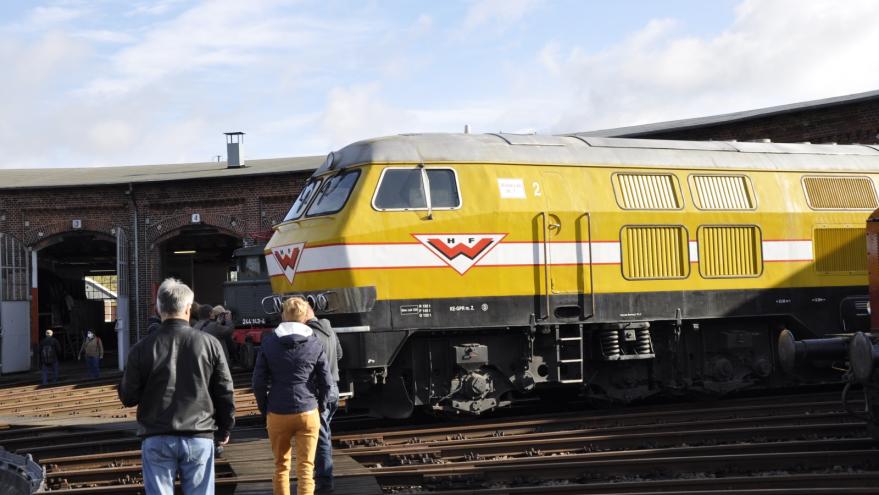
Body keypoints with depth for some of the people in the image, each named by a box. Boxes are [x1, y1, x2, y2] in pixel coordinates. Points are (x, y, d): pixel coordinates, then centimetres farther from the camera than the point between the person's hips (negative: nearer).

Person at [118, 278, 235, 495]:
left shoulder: (143, 348, -4)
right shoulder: (209, 344, -1)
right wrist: (225, 428, 18)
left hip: (157, 439, 0)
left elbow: (128, 397, 1)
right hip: (199, 437, 0)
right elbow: (225, 393, 3)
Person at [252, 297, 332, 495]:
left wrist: (265, 410, 9)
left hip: (278, 413, 1)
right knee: (306, 467, 2)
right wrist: (320, 407, 14)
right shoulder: (314, 343, 0)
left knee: (281, 466, 15)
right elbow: (326, 382, 0)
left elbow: (259, 382, -2)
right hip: (308, 412, 0)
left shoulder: (269, 342, -1)